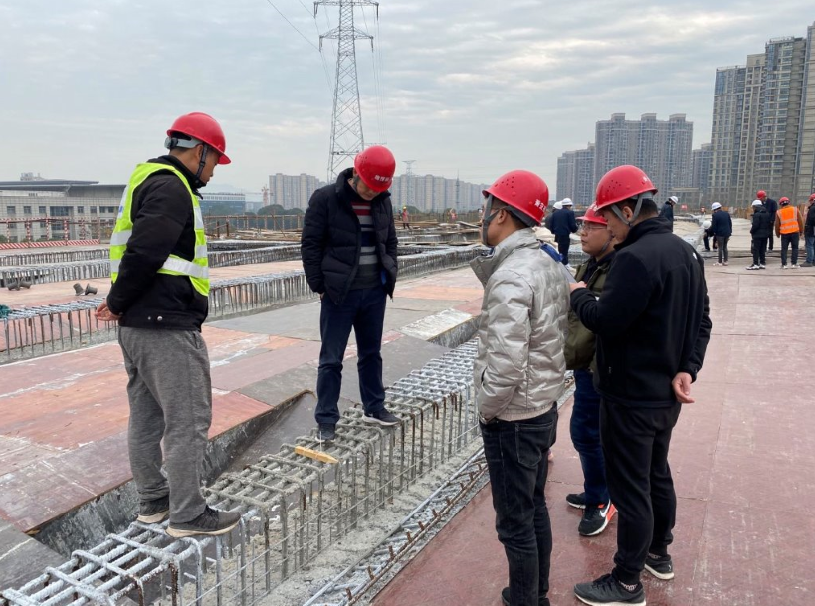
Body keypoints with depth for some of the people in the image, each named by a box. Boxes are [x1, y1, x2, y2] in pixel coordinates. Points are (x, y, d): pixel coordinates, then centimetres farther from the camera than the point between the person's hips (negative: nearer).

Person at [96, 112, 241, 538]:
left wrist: (121, 302, 8)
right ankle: (187, 515, 8)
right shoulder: (171, 188, -14)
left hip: (138, 325, 11)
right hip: (167, 327, -11)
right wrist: (118, 302, -9)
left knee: (147, 415, 17)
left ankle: (152, 500, 31)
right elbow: (143, 253, -23)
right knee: (189, 419, -2)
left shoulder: (151, 181, 20)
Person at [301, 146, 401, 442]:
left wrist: (390, 277, 8)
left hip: (374, 291, 5)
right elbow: (311, 245, -8)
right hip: (339, 292, -5)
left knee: (371, 353, 16)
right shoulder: (325, 198, -10)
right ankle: (326, 420, 13)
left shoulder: (383, 201, 5)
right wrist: (319, 286, -9)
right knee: (331, 359, 2)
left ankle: (374, 408, 30)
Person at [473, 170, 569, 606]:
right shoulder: (550, 264, 3)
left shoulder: (510, 277, -25)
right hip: (544, 407, 9)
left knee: (515, 523, 8)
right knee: (535, 508, 23)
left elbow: (505, 365, -27)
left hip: (512, 419, -9)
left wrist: (486, 408, -13)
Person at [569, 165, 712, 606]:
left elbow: (604, 321, -25)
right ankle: (659, 553, 42)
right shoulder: (685, 251, 8)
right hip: (667, 394, 10)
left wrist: (578, 294, -6)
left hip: (631, 399, -10)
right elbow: (701, 320, 9)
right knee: (657, 474, 24)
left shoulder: (635, 258, -24)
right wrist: (687, 367, 0)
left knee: (629, 489, 3)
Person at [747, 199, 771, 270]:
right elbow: (770, 224, 15)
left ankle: (755, 264, -5)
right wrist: (768, 233, 20)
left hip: (757, 235, -8)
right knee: (763, 250, 13)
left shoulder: (756, 214, -16)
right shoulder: (767, 214, 12)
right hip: (765, 235, 8)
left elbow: (755, 225, -20)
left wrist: (751, 231, -5)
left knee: (755, 250, -4)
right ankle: (762, 263, 16)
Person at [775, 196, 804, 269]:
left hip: (784, 233, 0)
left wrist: (777, 234, 17)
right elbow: (800, 221, 5)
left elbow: (777, 224, 6)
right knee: (795, 248, 7)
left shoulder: (779, 212, 4)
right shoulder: (795, 209, 4)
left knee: (784, 249, 6)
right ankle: (794, 264, 4)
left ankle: (784, 264, 4)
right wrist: (801, 231, 13)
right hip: (795, 232, 0)